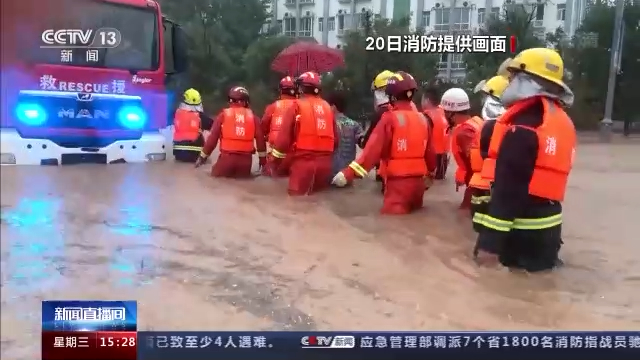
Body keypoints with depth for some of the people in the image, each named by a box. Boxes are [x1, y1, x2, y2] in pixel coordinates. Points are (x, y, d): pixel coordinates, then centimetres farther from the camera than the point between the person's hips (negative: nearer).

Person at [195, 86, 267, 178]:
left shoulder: (224, 115, 1)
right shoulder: (252, 116, 5)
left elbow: (213, 137, 0)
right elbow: (260, 138, 1)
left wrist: (203, 156, 9)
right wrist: (263, 157, 11)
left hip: (227, 157, -1)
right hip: (246, 159, 1)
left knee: (216, 175, 17)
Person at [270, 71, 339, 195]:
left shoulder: (297, 107, -2)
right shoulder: (327, 107, 13)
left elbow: (284, 137, -7)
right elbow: (335, 138, 13)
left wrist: (276, 161, 3)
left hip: (303, 161, -5)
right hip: (325, 162, 5)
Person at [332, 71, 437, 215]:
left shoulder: (390, 118, -11)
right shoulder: (422, 119, 7)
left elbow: (373, 149, -20)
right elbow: (429, 152, 14)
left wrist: (349, 172, -23)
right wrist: (430, 174, 32)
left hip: (398, 181, -6)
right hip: (419, 180, 7)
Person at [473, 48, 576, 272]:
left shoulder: (522, 129, -22)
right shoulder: (562, 121, 10)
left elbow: (507, 189, -26)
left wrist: (490, 241, -25)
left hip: (523, 232, -8)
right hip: (549, 227, 9)